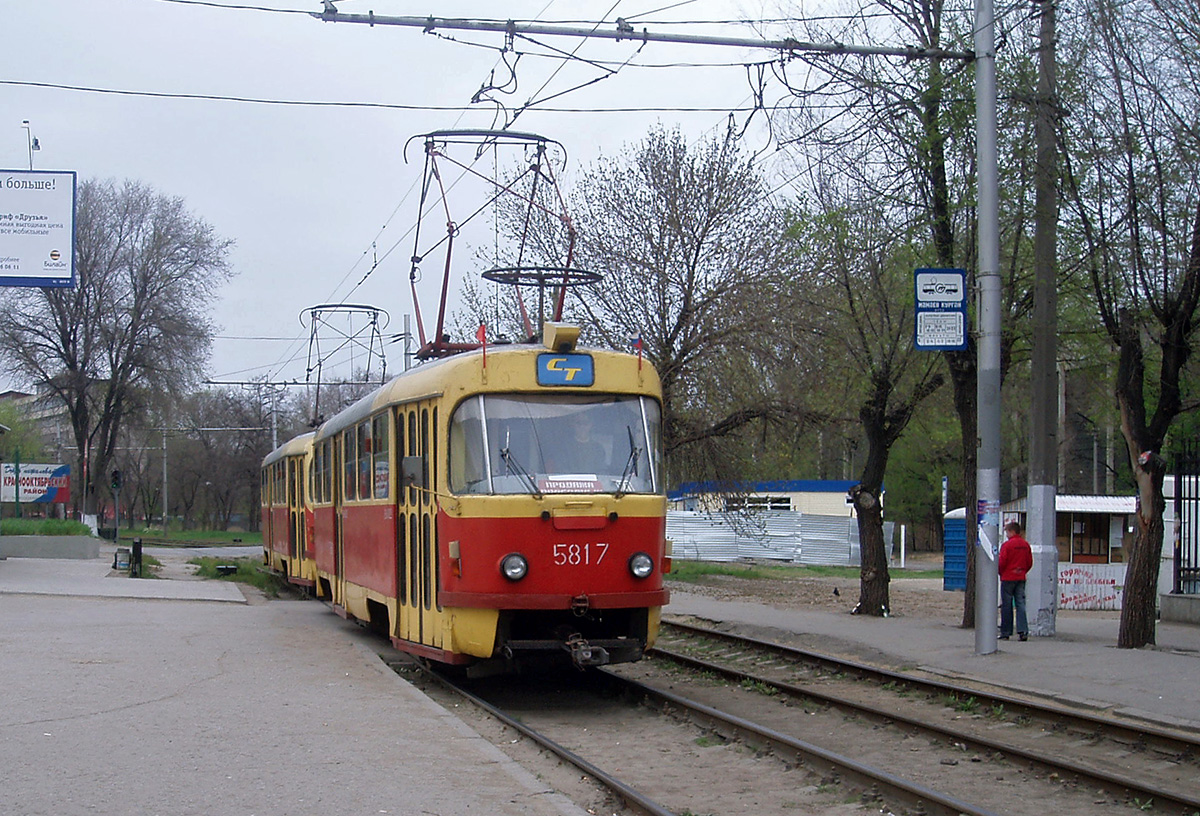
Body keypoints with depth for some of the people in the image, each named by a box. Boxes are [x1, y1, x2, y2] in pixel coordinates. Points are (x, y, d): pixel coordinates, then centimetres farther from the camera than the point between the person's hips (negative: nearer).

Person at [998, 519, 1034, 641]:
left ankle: (1005, 632, 6)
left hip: (1008, 578, -5)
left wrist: (1000, 573, 6)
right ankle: (1023, 631, -5)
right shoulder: (1025, 545, 6)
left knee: (1006, 606, 2)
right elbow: (1030, 563, 10)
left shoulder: (1007, 545, -12)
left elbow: (1002, 563, -12)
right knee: (1020, 604, 4)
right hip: (1021, 578, 5)